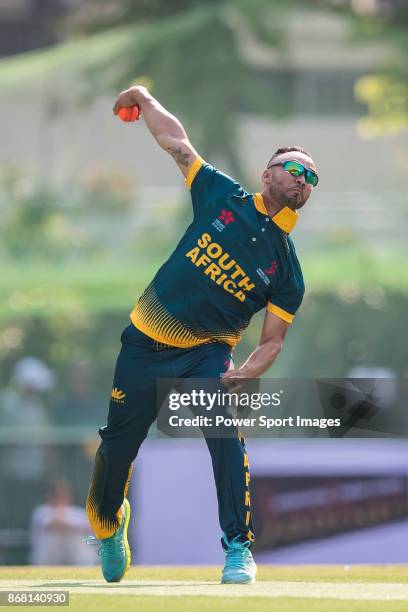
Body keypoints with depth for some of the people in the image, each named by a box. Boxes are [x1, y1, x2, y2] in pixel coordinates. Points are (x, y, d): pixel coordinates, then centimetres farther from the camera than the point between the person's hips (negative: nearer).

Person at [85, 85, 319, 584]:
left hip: (207, 353, -1)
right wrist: (144, 99, 5)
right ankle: (106, 523, 34)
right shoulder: (223, 197, 0)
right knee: (117, 447, 4)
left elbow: (271, 341, -4)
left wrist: (243, 376, -20)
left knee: (227, 434, -25)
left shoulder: (287, 270, -1)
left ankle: (238, 547, -17)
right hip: (147, 343, 1)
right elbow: (176, 142, 8)